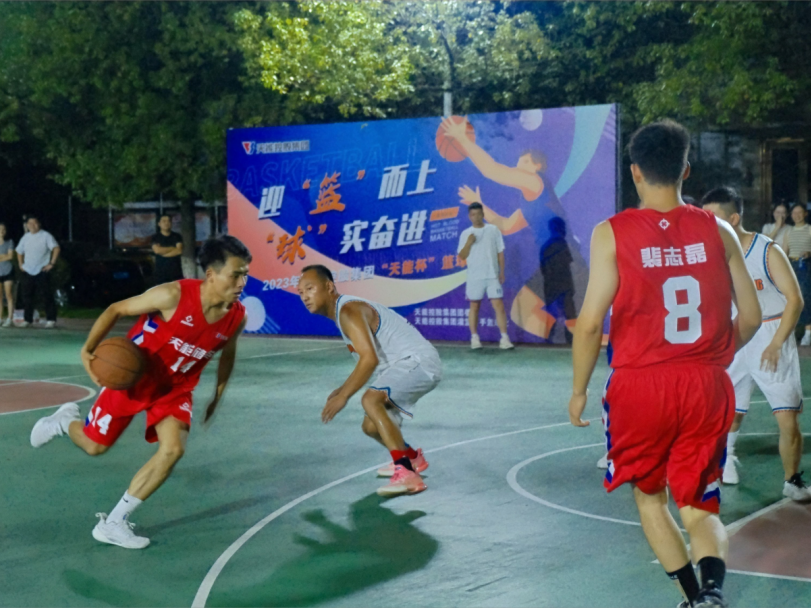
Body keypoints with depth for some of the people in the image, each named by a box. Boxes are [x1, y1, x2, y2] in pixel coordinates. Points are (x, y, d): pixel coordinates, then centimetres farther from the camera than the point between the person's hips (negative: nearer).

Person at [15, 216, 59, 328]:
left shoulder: (45, 236, -3)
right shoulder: (26, 237, 13)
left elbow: (56, 248, -9)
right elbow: (19, 251, 27)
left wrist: (52, 263, -13)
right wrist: (21, 263, 14)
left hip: (42, 271, -5)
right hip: (28, 271, 5)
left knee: (46, 295, -8)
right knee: (27, 296, 6)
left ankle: (51, 319, -7)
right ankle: (28, 319, 14)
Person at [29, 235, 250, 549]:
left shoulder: (236, 317, -17)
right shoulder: (174, 296, -31)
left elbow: (227, 353, 8)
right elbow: (116, 310, -17)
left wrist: (218, 395, 13)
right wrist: (88, 350, -27)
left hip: (176, 387, 4)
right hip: (134, 376, -3)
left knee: (173, 450, -17)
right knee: (94, 445, 6)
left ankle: (113, 523, -5)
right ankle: (65, 420, 44)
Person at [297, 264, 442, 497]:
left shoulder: (349, 311, -16)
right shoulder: (343, 312, 16)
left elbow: (370, 358, -27)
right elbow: (368, 358, 25)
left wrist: (344, 396, -23)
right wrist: (343, 388, 17)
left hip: (419, 362, -11)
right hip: (404, 365, 11)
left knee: (371, 400, -33)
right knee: (371, 426, 19)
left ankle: (406, 474, -39)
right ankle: (412, 458, 46)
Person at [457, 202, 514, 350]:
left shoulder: (493, 230, 5)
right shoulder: (466, 234, 4)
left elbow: (500, 252, 7)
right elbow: (462, 256, 0)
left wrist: (502, 272, 3)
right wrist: (468, 243, -16)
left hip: (492, 276, 0)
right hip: (474, 277, 0)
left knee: (499, 305, -7)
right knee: (474, 306, 5)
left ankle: (504, 338, -7)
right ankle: (474, 338, 11)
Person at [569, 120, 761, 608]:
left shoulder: (612, 234, -6)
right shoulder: (717, 232, 2)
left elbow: (590, 323, -10)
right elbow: (751, 318, 5)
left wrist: (579, 389, 4)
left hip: (640, 385, -2)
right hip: (706, 386, 2)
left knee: (649, 496, 21)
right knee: (700, 508, 12)